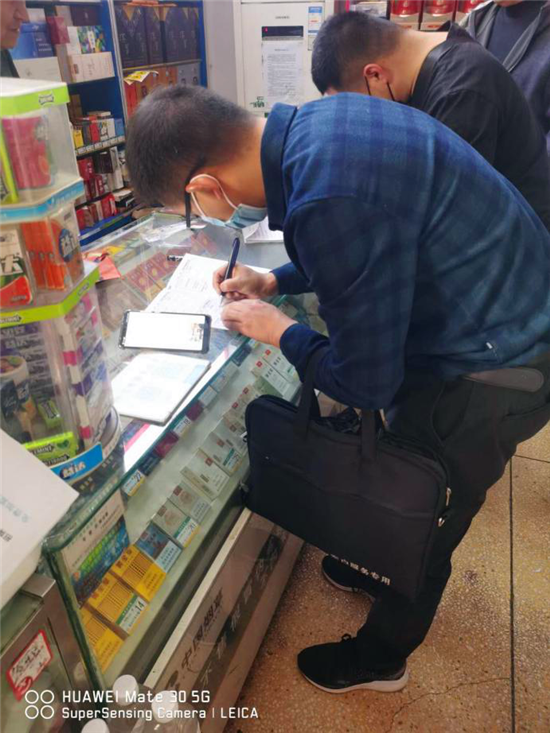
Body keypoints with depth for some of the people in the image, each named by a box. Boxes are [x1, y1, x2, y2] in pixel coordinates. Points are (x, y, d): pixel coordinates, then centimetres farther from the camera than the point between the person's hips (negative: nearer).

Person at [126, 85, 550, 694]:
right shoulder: (314, 120, -4)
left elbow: (366, 383, -22)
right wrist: (275, 281, 10)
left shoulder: (328, 202, -34)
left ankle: (379, 659, 42)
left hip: (493, 368, -9)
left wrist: (277, 330, -6)